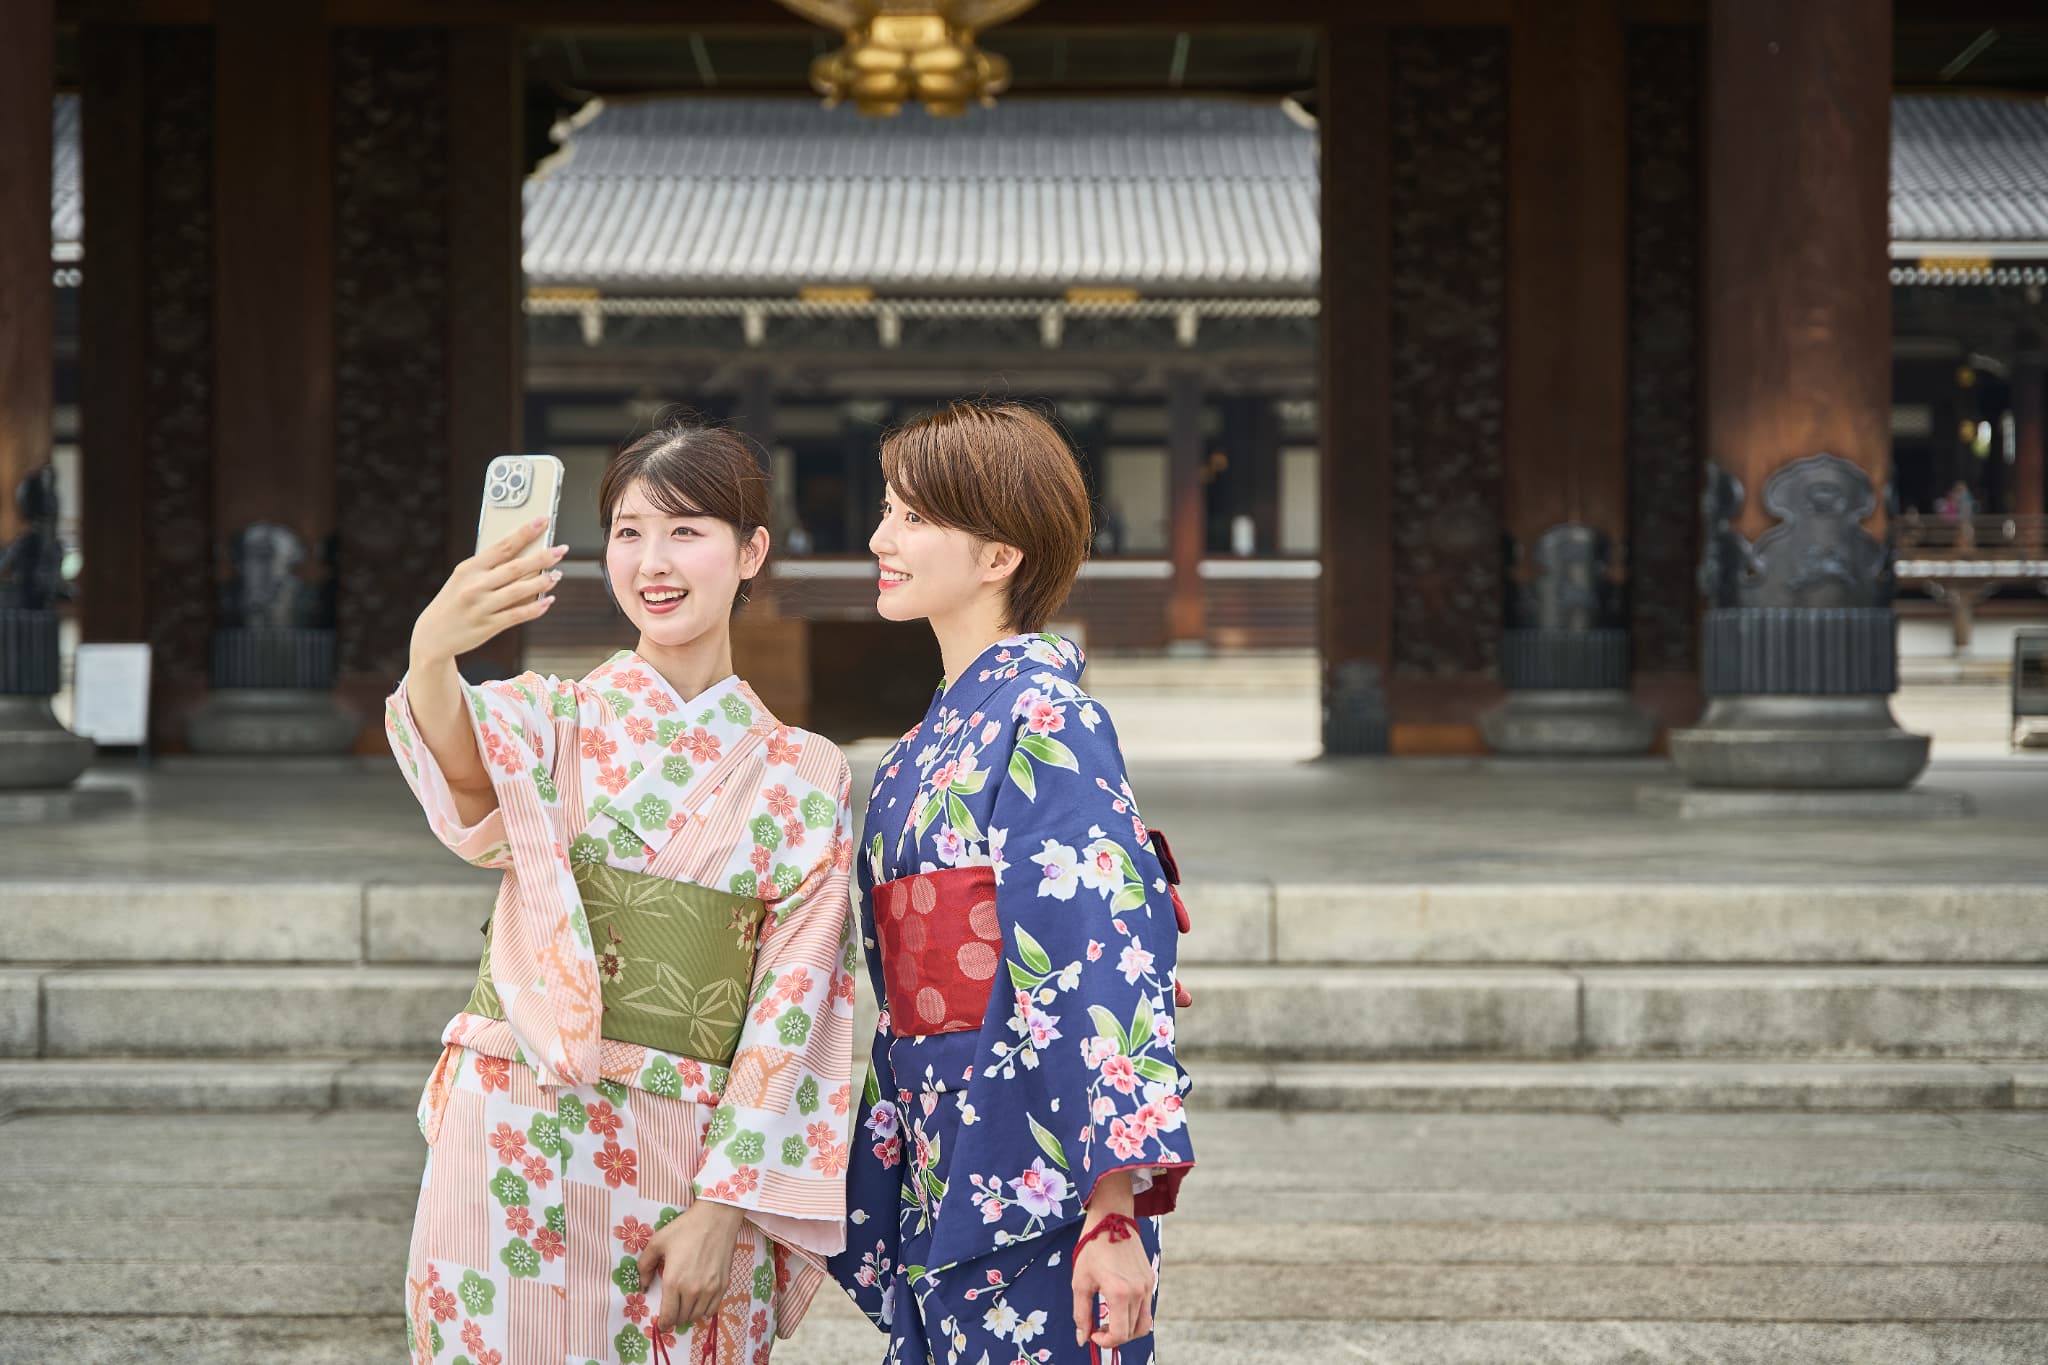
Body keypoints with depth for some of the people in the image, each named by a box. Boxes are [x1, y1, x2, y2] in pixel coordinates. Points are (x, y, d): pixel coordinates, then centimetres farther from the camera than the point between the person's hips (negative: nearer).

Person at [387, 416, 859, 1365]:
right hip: (514, 1149, 0)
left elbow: (789, 1012, 0)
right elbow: (469, 788, -21)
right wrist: (432, 653, -43)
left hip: (692, 1172, 0)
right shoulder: (550, 719, 3)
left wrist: (724, 1211, -9)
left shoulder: (801, 777, 5)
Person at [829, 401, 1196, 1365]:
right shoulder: (933, 739, 14)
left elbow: (1107, 958, -19)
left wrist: (1114, 1210, -24)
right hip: (940, 1193, 8)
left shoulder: (1043, 721, -12)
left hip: (1032, 1193, -8)